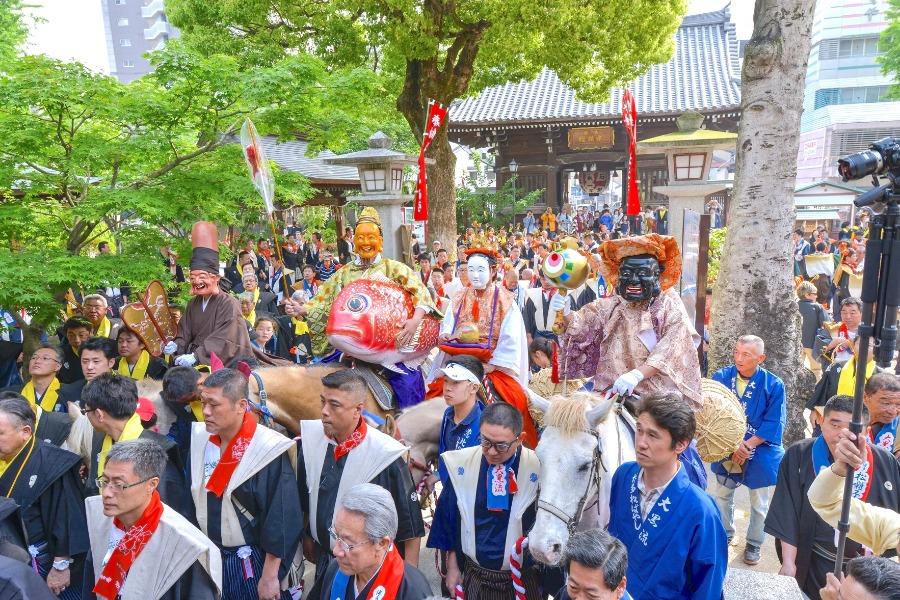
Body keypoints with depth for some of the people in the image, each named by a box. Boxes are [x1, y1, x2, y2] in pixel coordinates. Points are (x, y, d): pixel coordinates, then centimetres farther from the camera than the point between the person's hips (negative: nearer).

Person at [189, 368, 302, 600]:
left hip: (253, 563, -5)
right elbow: (192, 498, 9)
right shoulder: (200, 441, -4)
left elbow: (282, 520, -18)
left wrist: (270, 576, -14)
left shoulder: (267, 450, -22)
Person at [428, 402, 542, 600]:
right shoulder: (461, 464, -11)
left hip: (521, 581, -2)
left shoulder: (538, 468, -18)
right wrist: (452, 567, 6)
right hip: (472, 576, 2)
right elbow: (448, 519, 1)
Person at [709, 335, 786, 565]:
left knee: (759, 505, 12)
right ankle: (725, 535, 41)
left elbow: (773, 424, -14)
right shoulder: (721, 377, -10)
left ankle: (754, 545, 33)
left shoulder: (773, 385, -15)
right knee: (722, 496, 18)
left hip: (760, 454, -2)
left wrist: (748, 445, -19)